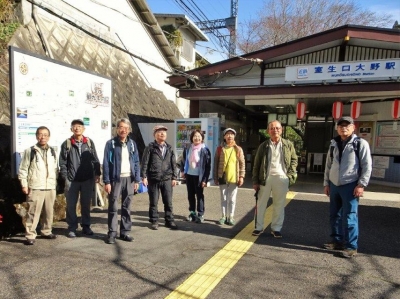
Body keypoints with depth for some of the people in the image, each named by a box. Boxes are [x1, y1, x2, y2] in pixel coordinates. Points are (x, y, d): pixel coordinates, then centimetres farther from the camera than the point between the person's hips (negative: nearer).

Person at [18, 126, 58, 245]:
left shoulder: (52, 152, 12)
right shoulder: (29, 151, -1)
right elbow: (23, 169, -2)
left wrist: (55, 183, 11)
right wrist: (24, 185, -6)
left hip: (50, 187, 4)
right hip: (35, 187, -4)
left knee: (49, 212, 12)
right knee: (33, 212, -3)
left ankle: (46, 231, 26)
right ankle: (30, 235, 6)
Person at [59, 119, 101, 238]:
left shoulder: (89, 142, 5)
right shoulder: (67, 143, 1)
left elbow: (95, 159, 7)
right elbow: (62, 162, 1)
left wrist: (97, 173, 1)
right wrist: (65, 177, -5)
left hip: (88, 179, 1)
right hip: (72, 180, -1)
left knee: (86, 204, 11)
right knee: (71, 205, 6)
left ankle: (86, 226, 24)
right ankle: (72, 227, 19)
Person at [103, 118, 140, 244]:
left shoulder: (132, 143, 8)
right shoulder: (111, 143, -3)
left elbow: (136, 163, 8)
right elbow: (106, 163, -5)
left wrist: (137, 180, 2)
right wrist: (107, 181, -11)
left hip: (129, 179, 3)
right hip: (115, 179, -3)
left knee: (127, 207, 10)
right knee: (113, 207, 3)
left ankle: (125, 232, 20)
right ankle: (112, 233, 13)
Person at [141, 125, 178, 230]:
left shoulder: (169, 148, 9)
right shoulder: (150, 147, -3)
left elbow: (173, 163, 11)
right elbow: (144, 162, -4)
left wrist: (174, 177, 8)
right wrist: (144, 176, -10)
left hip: (167, 179, 3)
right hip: (153, 179, -3)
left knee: (168, 202, 7)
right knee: (153, 202, 8)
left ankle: (169, 221, 20)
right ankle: (154, 221, 22)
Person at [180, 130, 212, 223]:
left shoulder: (205, 150, -10)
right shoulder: (188, 149, 3)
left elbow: (208, 166, -11)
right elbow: (183, 160, 17)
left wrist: (205, 179, -14)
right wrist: (182, 171, 7)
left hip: (199, 176, -4)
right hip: (189, 175, 4)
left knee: (199, 195, 4)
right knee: (190, 195, 13)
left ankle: (200, 215, 14)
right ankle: (192, 212, 27)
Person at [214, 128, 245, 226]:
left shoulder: (238, 149, 2)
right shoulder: (220, 149, 3)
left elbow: (242, 164, 1)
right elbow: (215, 163, 4)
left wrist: (241, 177, -6)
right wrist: (215, 177, 1)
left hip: (234, 178, -1)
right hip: (222, 178, 1)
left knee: (232, 199, 7)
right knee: (223, 198, 10)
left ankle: (231, 217, 18)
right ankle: (224, 216, 21)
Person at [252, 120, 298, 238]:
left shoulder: (288, 144, 5)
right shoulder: (263, 145, 3)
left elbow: (294, 159, 11)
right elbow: (256, 164, 3)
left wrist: (290, 175, -2)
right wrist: (255, 181, -1)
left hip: (282, 178, 0)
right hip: (265, 178, 0)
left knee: (279, 205, 8)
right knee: (261, 204, 7)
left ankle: (276, 228, 21)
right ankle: (259, 227, 20)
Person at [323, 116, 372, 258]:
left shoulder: (361, 143, -4)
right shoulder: (334, 144, 11)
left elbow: (367, 166, -7)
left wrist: (361, 185, -13)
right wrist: (326, 183, 11)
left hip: (350, 186, -6)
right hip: (334, 185, 6)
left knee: (349, 217, -3)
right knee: (334, 215, 13)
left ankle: (351, 247, 9)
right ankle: (337, 241, 27)